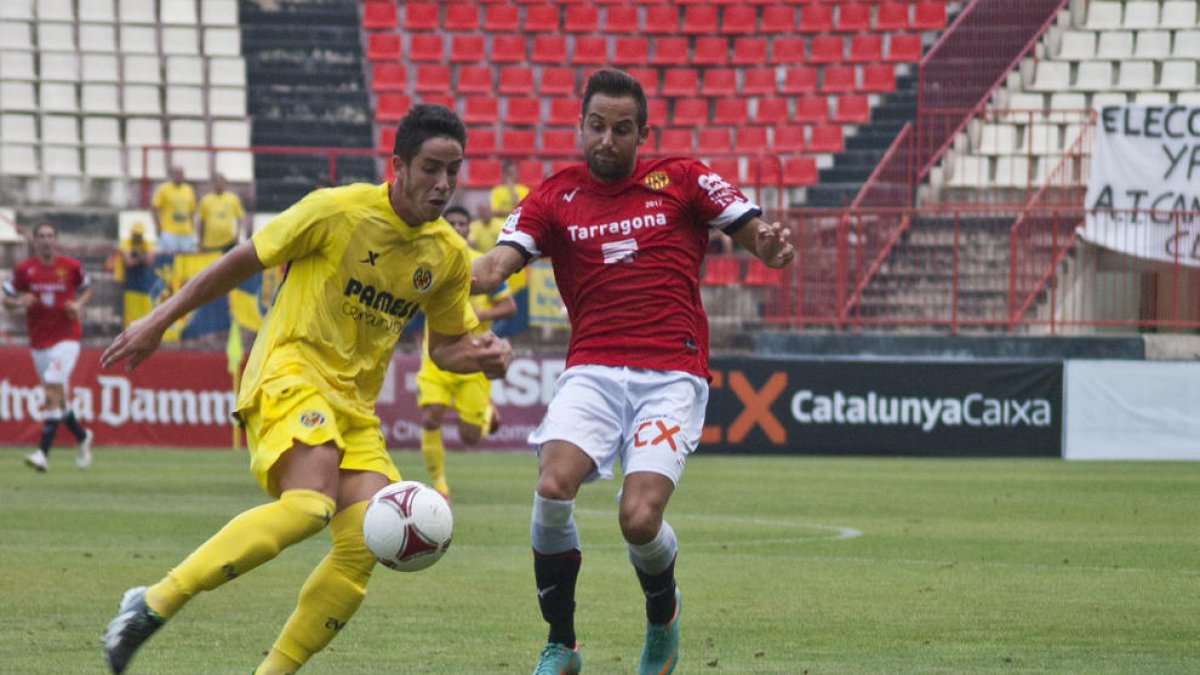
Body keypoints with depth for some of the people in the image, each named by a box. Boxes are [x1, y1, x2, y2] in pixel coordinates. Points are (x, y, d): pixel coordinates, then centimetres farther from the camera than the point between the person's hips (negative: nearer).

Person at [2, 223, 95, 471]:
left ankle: (43, 452, -25)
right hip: (38, 341, 3)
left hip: (66, 337, -3)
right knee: (56, 396, 11)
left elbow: (86, 287, 16)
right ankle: (82, 437, 38)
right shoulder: (24, 269, 0)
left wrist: (79, 304, -4)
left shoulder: (71, 266, -1)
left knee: (53, 390, -19)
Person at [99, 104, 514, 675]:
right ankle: (154, 604, -26)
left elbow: (445, 345, 23)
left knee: (366, 543, -14)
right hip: (289, 371, -6)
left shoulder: (448, 254, 9)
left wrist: (481, 356, -1)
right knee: (309, 505, -32)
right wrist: (159, 321, 2)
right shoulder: (337, 211, -8)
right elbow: (243, 260, 1)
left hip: (355, 403, 6)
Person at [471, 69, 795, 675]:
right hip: (592, 370, 2)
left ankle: (662, 617, 18)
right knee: (553, 487, -25)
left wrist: (770, 245, -17)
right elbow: (494, 267, -3)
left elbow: (755, 234, 9)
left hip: (672, 373, -1)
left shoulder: (681, 180, 8)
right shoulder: (555, 198, 10)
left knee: (638, 521, -19)